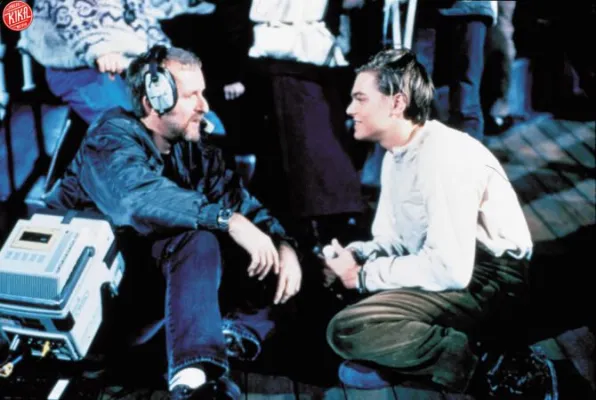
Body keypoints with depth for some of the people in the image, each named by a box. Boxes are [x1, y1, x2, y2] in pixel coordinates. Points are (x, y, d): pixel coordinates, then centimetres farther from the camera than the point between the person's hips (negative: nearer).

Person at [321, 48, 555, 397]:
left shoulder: (445, 157, -24)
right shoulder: (397, 155, 8)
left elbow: (449, 270, -29)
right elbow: (390, 240, 13)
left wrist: (364, 275, -18)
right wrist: (351, 256, -9)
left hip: (482, 277, -10)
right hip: (448, 264, 10)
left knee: (346, 330, -24)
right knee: (332, 271, 9)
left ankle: (467, 357, -11)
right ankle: (386, 358, -1)